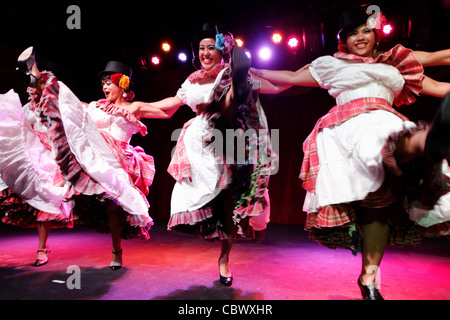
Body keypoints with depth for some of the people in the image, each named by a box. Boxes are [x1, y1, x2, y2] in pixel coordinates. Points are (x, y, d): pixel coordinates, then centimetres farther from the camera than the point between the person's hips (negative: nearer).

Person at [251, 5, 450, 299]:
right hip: (349, 126, 0)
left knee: (380, 196, -15)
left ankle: (369, 278, -15)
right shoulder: (333, 65, 25)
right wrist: (253, 71, 31)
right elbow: (291, 77, 29)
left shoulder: (396, 65, 29)